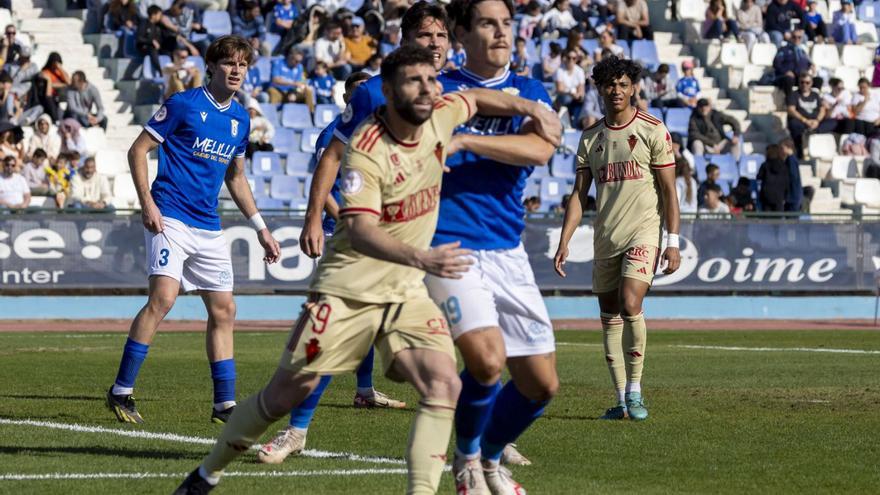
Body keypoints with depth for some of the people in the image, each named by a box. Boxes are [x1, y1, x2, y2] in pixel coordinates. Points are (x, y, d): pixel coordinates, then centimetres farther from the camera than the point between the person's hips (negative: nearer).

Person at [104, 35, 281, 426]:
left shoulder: (240, 119, 14)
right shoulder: (183, 105, -5)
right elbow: (138, 150, -4)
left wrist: (260, 228, 21)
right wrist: (147, 204, -14)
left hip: (209, 228, 7)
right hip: (170, 216, -7)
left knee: (224, 311, 5)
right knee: (163, 298, -20)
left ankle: (224, 404, 11)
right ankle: (121, 391, -14)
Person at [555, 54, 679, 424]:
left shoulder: (653, 130, -2)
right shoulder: (591, 137, 10)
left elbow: (668, 189, -2)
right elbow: (579, 194, 10)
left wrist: (673, 241, -9)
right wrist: (564, 242, 1)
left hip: (643, 231, -5)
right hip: (605, 237, 5)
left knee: (630, 306, -21)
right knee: (609, 317, 4)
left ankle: (634, 391, -10)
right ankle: (622, 402, 9)